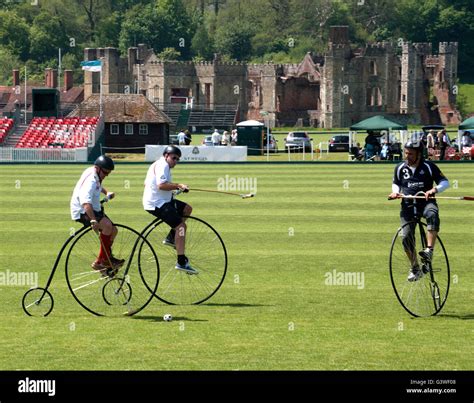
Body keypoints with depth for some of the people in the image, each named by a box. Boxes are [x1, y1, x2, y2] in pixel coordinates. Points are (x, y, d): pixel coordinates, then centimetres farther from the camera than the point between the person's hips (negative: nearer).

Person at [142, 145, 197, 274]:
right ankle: (181, 262, -22)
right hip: (157, 204, -11)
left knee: (187, 209, 19)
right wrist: (178, 186, -24)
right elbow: (161, 185, -27)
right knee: (181, 225, -18)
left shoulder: (157, 165, 21)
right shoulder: (163, 165, -13)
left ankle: (171, 238, 14)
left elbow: (146, 183, 30)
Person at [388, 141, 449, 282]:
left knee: (432, 214, -38)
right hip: (408, 205, 3)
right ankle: (415, 269, 8)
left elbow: (445, 182, -3)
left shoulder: (428, 166, -4)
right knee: (406, 237, -10)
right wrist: (395, 192, -1)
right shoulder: (400, 168, 4)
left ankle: (429, 250, -43)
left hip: (426, 202, -3)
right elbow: (396, 183, 22)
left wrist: (434, 190, -22)